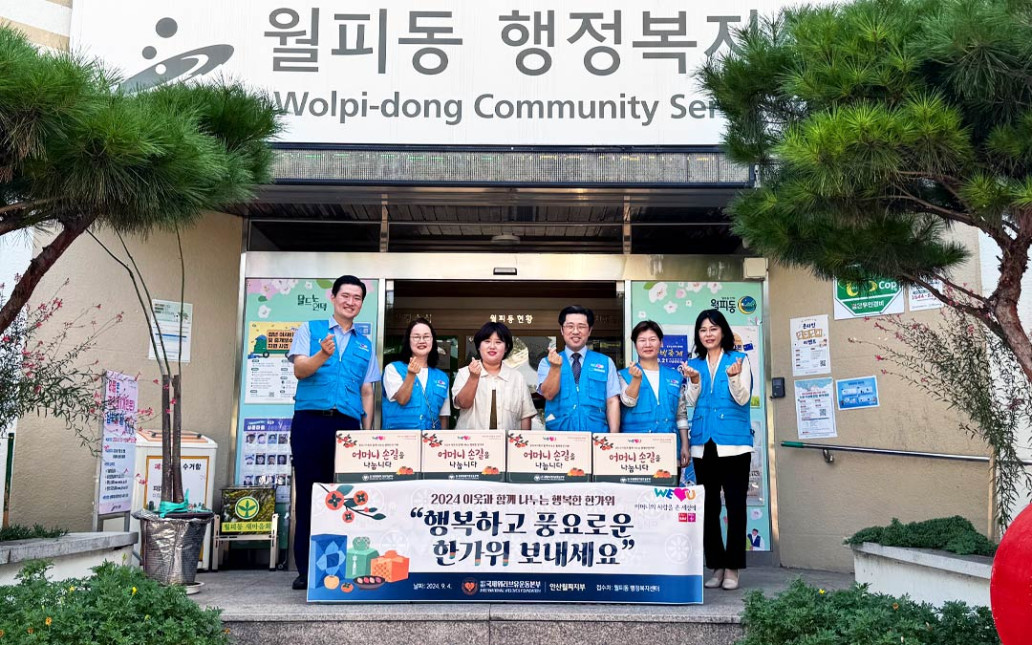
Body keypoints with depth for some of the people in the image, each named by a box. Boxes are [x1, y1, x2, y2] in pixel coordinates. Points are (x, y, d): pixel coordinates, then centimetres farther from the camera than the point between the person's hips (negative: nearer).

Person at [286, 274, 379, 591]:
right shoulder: (309, 330, 10)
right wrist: (323, 355, -24)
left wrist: (368, 432, 8)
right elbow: (299, 370, -4)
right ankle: (306, 570, 7)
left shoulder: (365, 345, 18)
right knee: (307, 493, 0)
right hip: (311, 421, -2)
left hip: (348, 425, 2)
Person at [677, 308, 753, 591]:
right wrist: (694, 381, -11)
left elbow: (742, 398, -4)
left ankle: (732, 568, 6)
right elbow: (691, 403, 7)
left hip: (733, 443, -3)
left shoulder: (739, 359, 3)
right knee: (708, 505, 6)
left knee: (735, 504, -2)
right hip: (704, 443, 4)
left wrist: (733, 377, -22)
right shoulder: (694, 364, 13)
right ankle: (716, 565, 14)